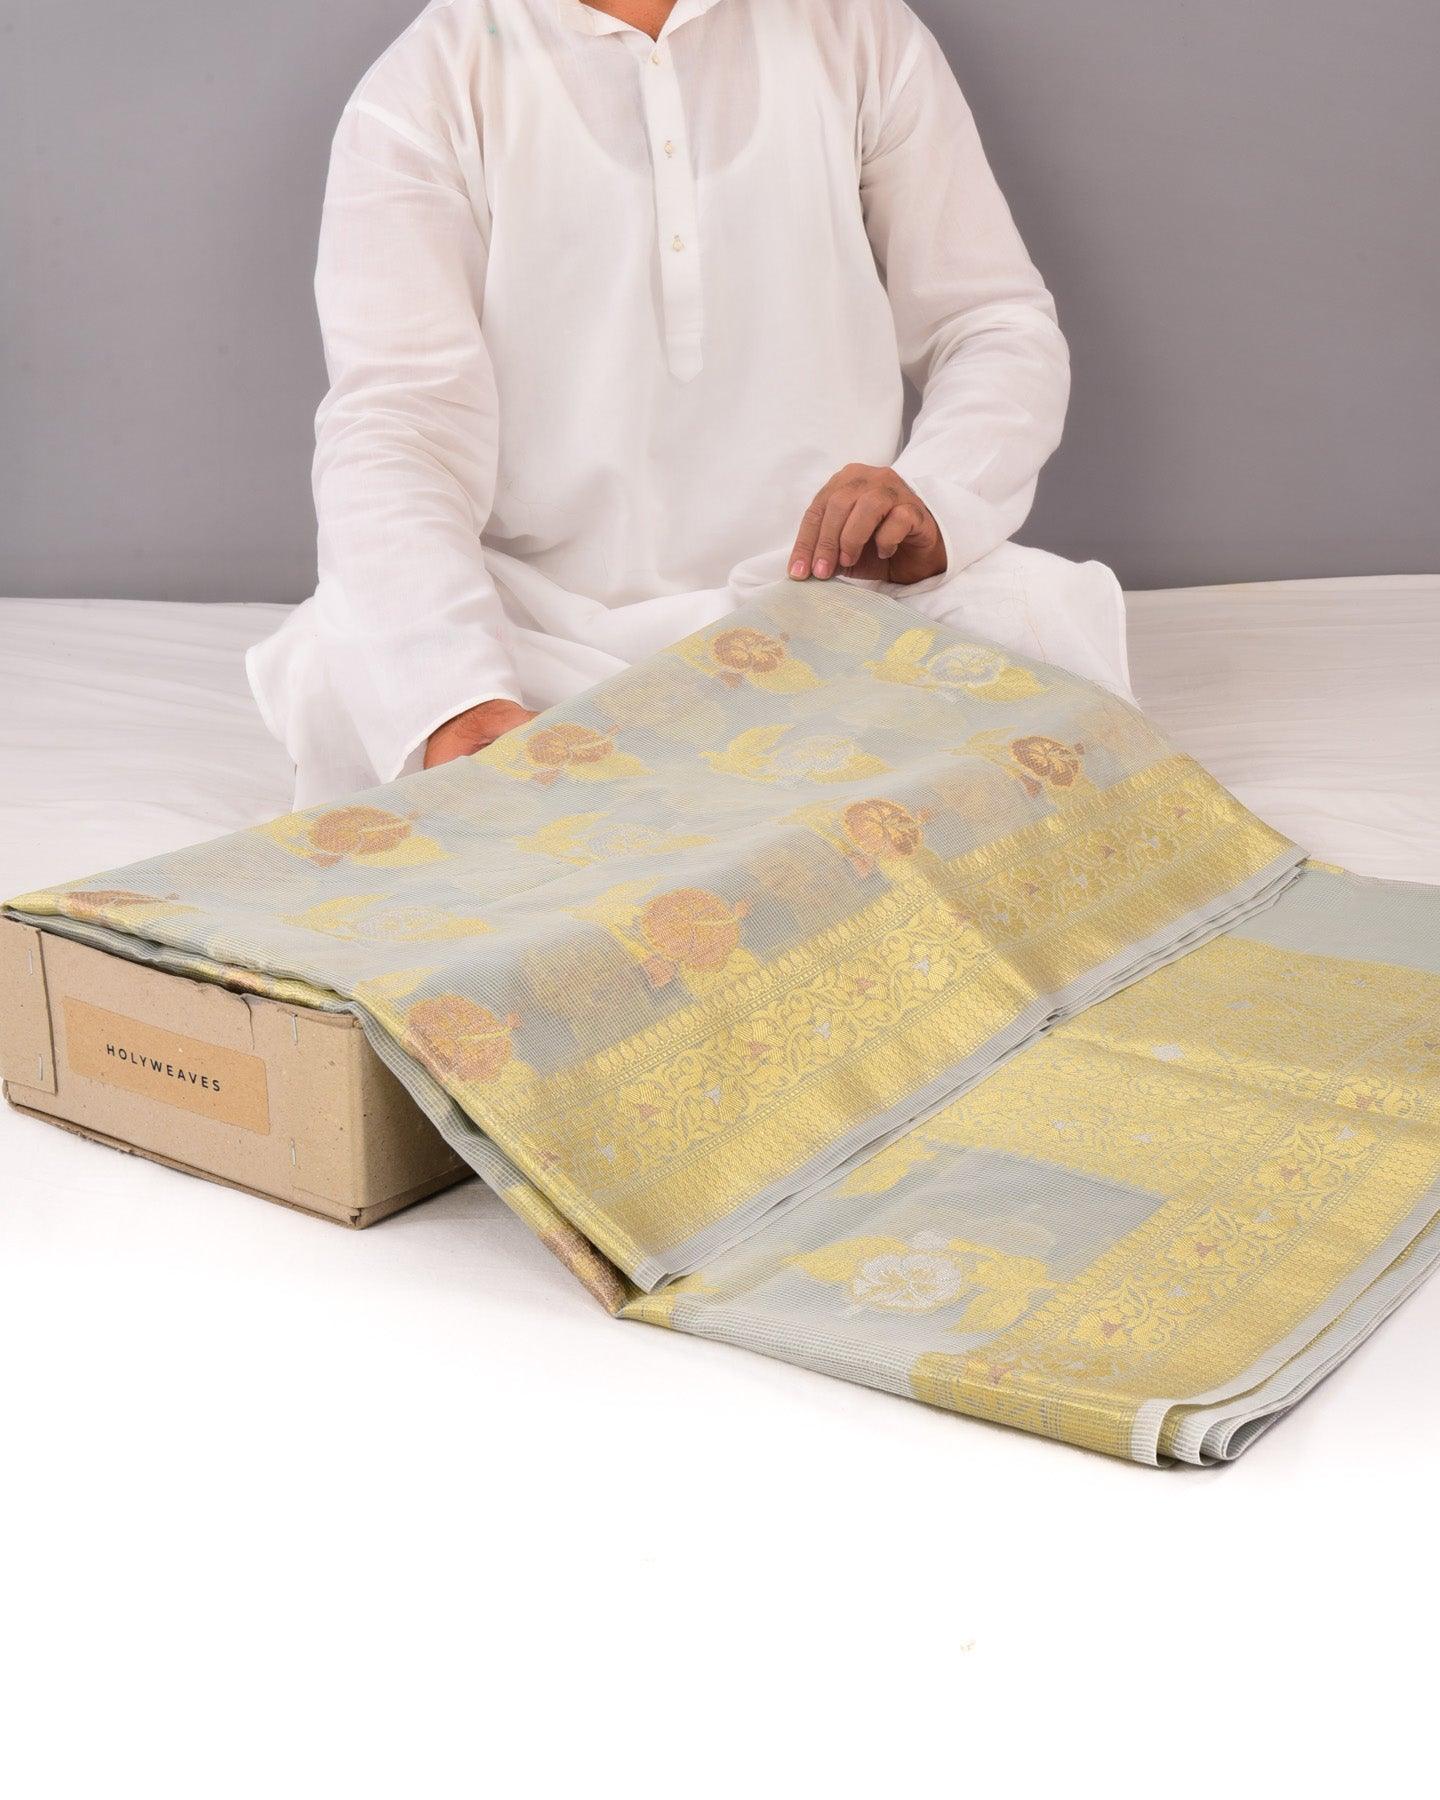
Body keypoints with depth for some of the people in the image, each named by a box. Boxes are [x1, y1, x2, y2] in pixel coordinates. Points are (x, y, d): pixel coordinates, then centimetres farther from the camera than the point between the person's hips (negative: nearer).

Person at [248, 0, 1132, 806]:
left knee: (1045, 613, -27)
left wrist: (933, 504, -17)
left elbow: (1002, 323, 9)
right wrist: (461, 701, -35)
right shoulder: (423, 97, 0)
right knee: (336, 666, -30)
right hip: (544, 630, -1)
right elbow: (392, 425, -14)